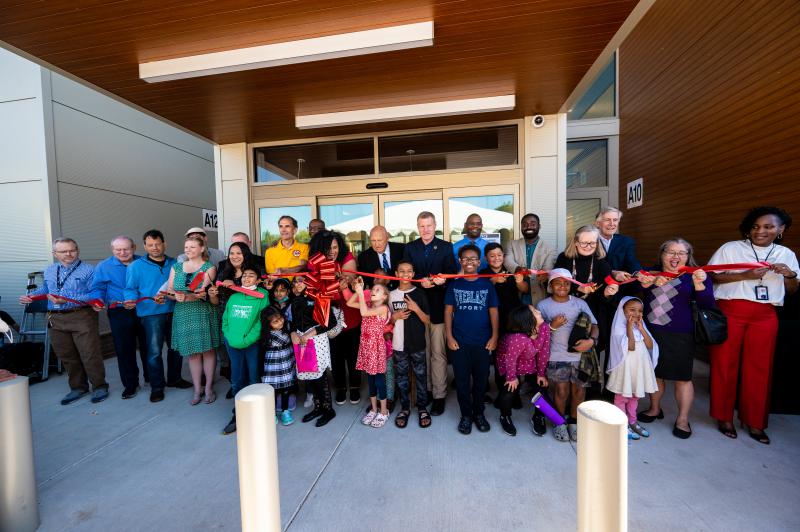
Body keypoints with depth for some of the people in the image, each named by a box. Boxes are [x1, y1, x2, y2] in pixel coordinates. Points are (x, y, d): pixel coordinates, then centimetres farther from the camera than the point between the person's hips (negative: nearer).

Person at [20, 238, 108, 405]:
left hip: (82, 317, -6)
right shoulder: (49, 271, 15)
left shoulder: (88, 270, -6)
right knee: (66, 356, 14)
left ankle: (99, 386, 9)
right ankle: (78, 387, 28)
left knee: (90, 354, -4)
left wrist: (67, 300, -21)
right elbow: (45, 289, 27)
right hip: (56, 319, 7)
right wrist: (31, 295, 7)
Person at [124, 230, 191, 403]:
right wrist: (131, 300, -19)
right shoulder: (136, 266, 2)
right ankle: (157, 387, 14)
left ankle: (174, 378, 31)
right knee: (154, 351, -2)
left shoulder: (174, 264, 9)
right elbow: (131, 289, 1)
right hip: (151, 314, -3)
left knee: (176, 347, 13)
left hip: (174, 312, 3)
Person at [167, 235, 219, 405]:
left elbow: (203, 292, -12)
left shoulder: (209, 267, -1)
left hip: (204, 314, -3)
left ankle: (209, 388, 18)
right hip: (184, 315, 3)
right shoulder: (176, 267, 12)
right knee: (192, 352, 8)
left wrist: (186, 297, -28)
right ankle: (197, 389, 21)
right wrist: (176, 296, -17)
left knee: (207, 350, 4)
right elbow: (170, 290, 5)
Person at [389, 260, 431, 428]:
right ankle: (405, 407, 29)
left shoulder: (420, 293, -4)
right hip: (398, 344, 2)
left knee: (420, 376, 9)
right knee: (401, 377, 12)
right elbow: (388, 322, 9)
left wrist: (416, 308, -20)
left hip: (417, 344, -1)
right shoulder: (391, 295, 1)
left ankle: (422, 408, 26)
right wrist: (395, 317, -12)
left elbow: (427, 321, -4)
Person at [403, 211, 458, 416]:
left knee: (438, 352, 3)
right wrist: (420, 281, -17)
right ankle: (424, 390, 29)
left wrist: (443, 280, -24)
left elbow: (452, 273, -3)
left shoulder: (446, 247, 3)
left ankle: (439, 395, 15)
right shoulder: (410, 248, 8)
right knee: (421, 351, 13)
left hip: (438, 306, -2)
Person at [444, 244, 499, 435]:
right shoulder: (454, 284, 1)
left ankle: (479, 413, 32)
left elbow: (493, 311, 4)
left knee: (481, 379, 12)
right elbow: (448, 311, 1)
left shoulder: (487, 284, 2)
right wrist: (449, 336, -4)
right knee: (462, 380, 8)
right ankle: (466, 414, 26)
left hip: (482, 342, 1)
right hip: (460, 342, 0)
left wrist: (494, 336, -3)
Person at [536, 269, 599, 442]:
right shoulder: (543, 305, 1)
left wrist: (591, 340, -14)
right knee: (561, 391, -1)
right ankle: (559, 422, 23)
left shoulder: (580, 303, 7)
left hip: (580, 355, 2)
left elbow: (594, 325, 4)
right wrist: (552, 326, -16)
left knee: (579, 390, 6)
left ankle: (574, 422, 30)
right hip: (556, 356, -2)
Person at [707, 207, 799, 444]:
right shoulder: (731, 248, -1)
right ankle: (725, 417, 16)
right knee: (725, 364, 2)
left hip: (765, 316, 4)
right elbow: (711, 275, -8)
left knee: (759, 368, 6)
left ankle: (754, 422, 20)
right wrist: (745, 276, -17)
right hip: (730, 311, -3)